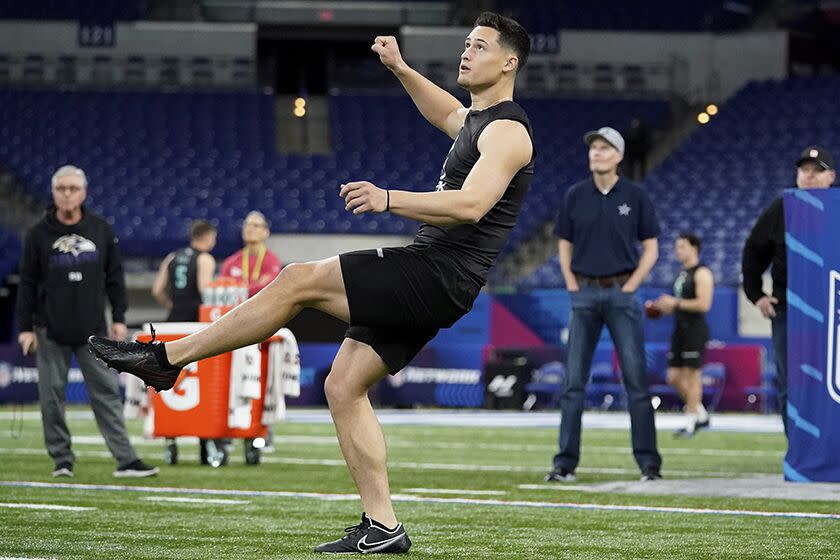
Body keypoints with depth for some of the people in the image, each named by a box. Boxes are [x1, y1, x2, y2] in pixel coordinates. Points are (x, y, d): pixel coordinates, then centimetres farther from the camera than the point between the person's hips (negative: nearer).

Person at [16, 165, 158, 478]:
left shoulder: (101, 230, 5)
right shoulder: (39, 234, 1)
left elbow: (114, 276, 10)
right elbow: (27, 284, 3)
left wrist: (119, 318, 4)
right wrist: (25, 327, -1)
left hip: (93, 330, 1)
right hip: (51, 332, -1)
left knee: (107, 393, -2)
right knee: (52, 397, 1)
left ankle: (125, 460, -4)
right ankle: (61, 460, 11)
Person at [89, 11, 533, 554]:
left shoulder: (508, 131, -11)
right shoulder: (477, 120, 20)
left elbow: (471, 204, -27)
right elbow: (446, 114, 47)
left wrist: (389, 200, -34)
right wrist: (401, 69, 36)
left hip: (437, 279, -10)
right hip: (425, 283, 10)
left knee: (299, 280, -15)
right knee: (344, 386, 4)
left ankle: (166, 358, -12)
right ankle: (382, 528, 3)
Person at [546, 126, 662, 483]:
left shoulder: (635, 197, 0)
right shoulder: (575, 196, 6)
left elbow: (650, 249, 3)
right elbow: (565, 247, 12)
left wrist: (629, 289, -5)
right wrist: (573, 289, 2)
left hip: (621, 293, -2)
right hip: (584, 294, 2)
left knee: (636, 379, -4)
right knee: (573, 382, 0)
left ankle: (648, 463, 0)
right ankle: (565, 463, 2)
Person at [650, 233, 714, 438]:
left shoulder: (702, 273, -8)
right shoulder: (682, 274, 19)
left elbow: (704, 304, -19)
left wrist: (675, 302, -16)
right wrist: (662, 306, 10)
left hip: (695, 330, -9)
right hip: (680, 329, 9)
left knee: (692, 375, -7)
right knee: (674, 377, 6)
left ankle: (690, 423, -3)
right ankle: (701, 415, 19)